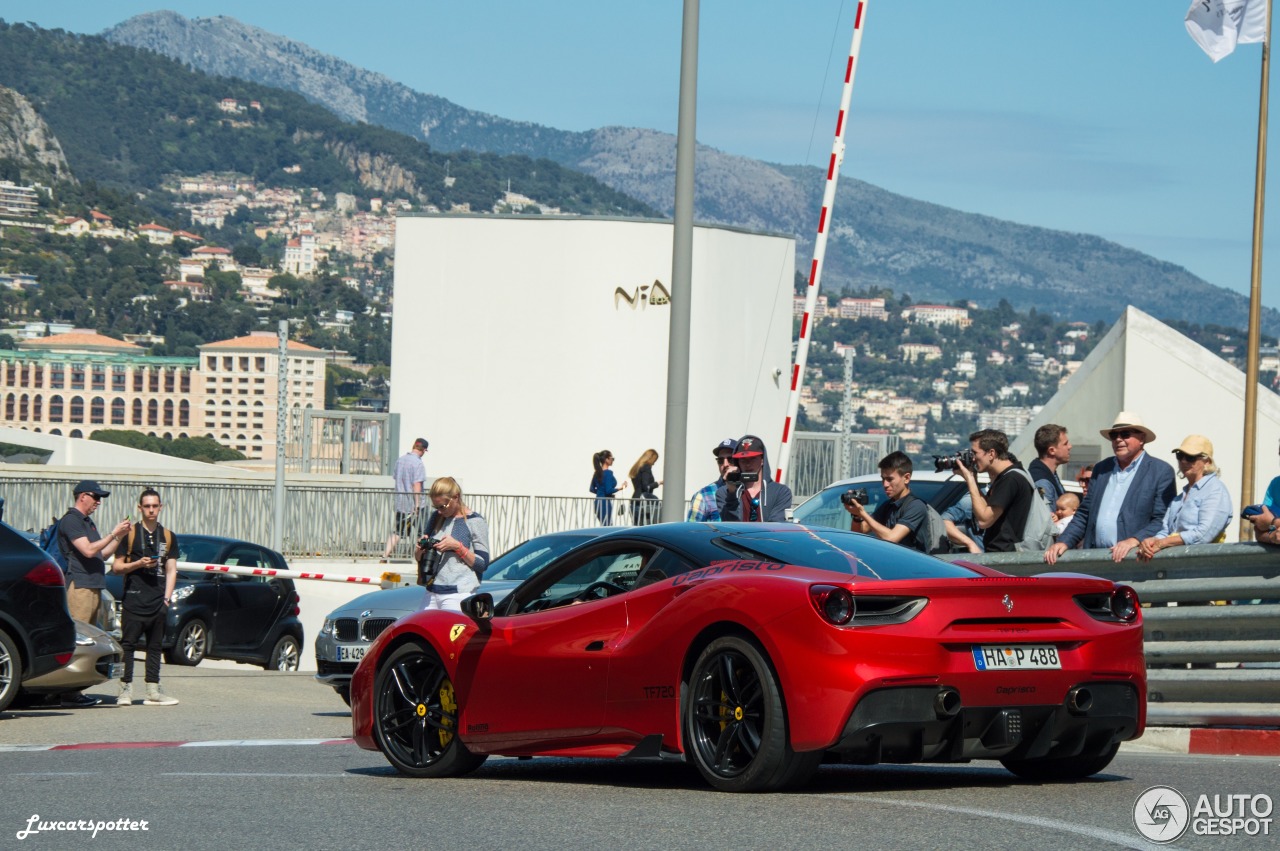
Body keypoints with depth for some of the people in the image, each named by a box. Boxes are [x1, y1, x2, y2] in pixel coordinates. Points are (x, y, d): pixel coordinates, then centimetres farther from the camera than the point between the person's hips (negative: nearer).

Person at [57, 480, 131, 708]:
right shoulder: (70, 521, -9)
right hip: (79, 586, -10)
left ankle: (77, 691, 9)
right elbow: (88, 550, -19)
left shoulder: (88, 522, 22)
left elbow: (102, 554, 24)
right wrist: (114, 534, -14)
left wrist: (119, 537, 12)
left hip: (93, 586, 10)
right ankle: (70, 694, -15)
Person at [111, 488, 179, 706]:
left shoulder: (168, 537, 15)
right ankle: (125, 690, -8)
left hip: (158, 603, 4)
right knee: (128, 645, -8)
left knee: (155, 646, 6)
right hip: (134, 600, -4)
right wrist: (138, 564, -12)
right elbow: (117, 567, 4)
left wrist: (167, 597, 1)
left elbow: (171, 570, 13)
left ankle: (153, 691, 9)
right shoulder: (129, 534, 5)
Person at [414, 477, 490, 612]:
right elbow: (419, 559, 21)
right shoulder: (435, 518, 15)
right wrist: (420, 549, -2)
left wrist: (457, 547, -14)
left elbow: (483, 564, -4)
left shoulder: (475, 522, -1)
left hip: (458, 595, -6)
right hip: (432, 593, 6)